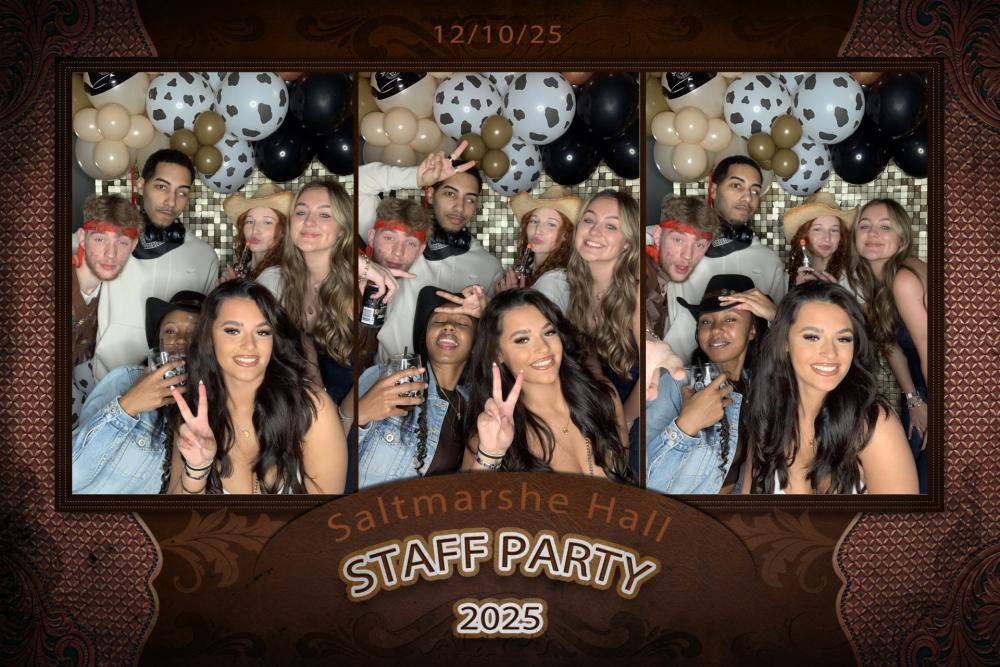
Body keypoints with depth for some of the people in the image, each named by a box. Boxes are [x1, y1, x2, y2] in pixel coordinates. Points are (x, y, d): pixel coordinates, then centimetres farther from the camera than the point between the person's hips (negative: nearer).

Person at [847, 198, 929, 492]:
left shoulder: (904, 279, -27)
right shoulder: (864, 279, -2)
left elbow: (929, 352, -23)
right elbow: (891, 345, 1)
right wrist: (913, 401, -3)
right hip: (922, 388, 7)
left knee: (925, 482, -3)